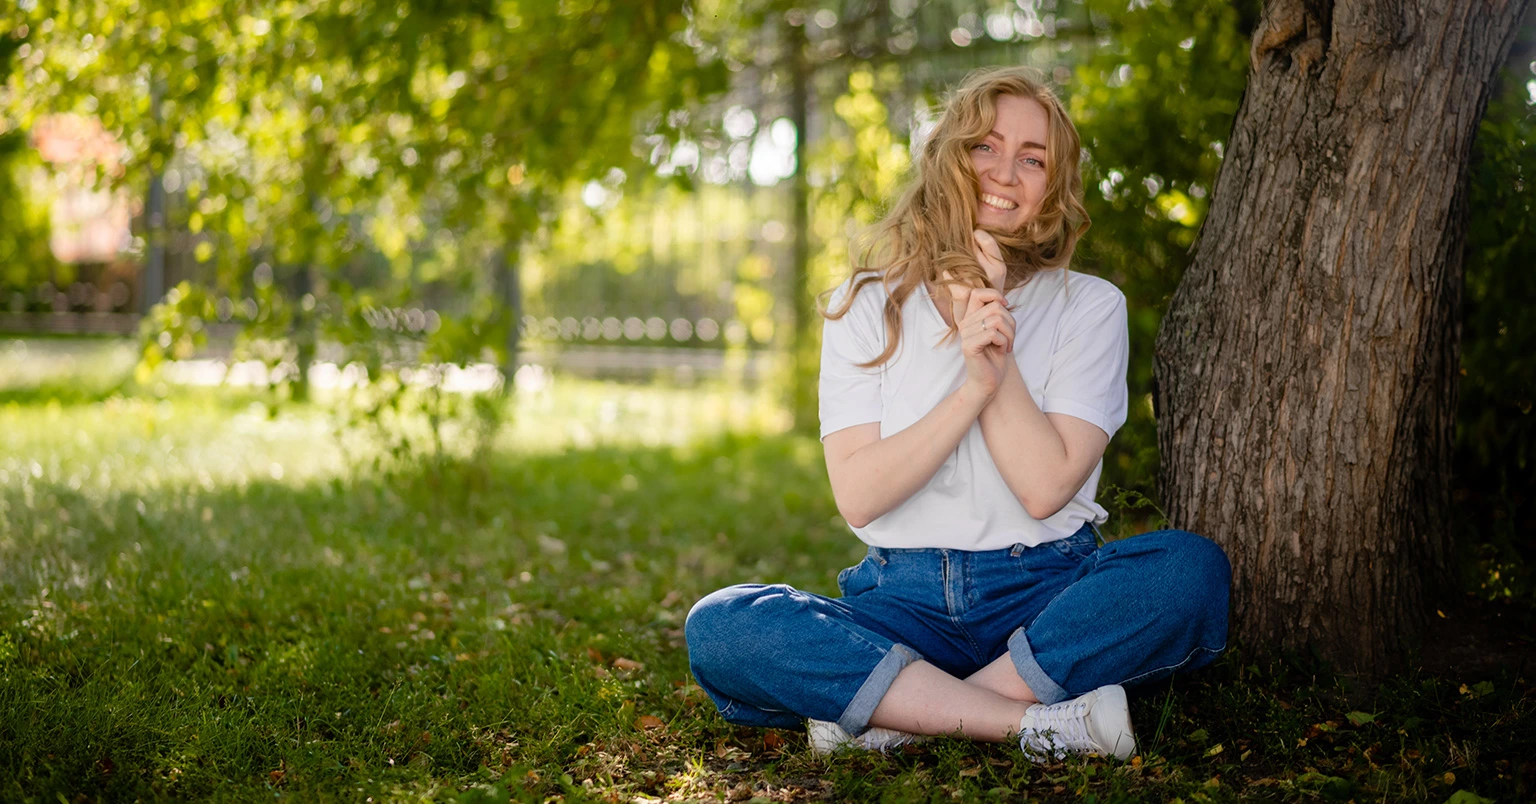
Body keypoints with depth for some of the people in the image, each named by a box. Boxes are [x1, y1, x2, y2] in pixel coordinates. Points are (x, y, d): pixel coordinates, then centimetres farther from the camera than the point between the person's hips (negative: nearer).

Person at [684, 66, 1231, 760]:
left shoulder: (1090, 307, 5)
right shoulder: (865, 307, 7)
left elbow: (1046, 488, -8)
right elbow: (857, 494, -6)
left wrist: (997, 347, -12)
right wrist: (974, 384, -16)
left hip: (1047, 593, 0)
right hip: (907, 599, 0)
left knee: (1193, 567, -31)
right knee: (717, 628, -26)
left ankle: (891, 716, -26)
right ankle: (1043, 722, -29)